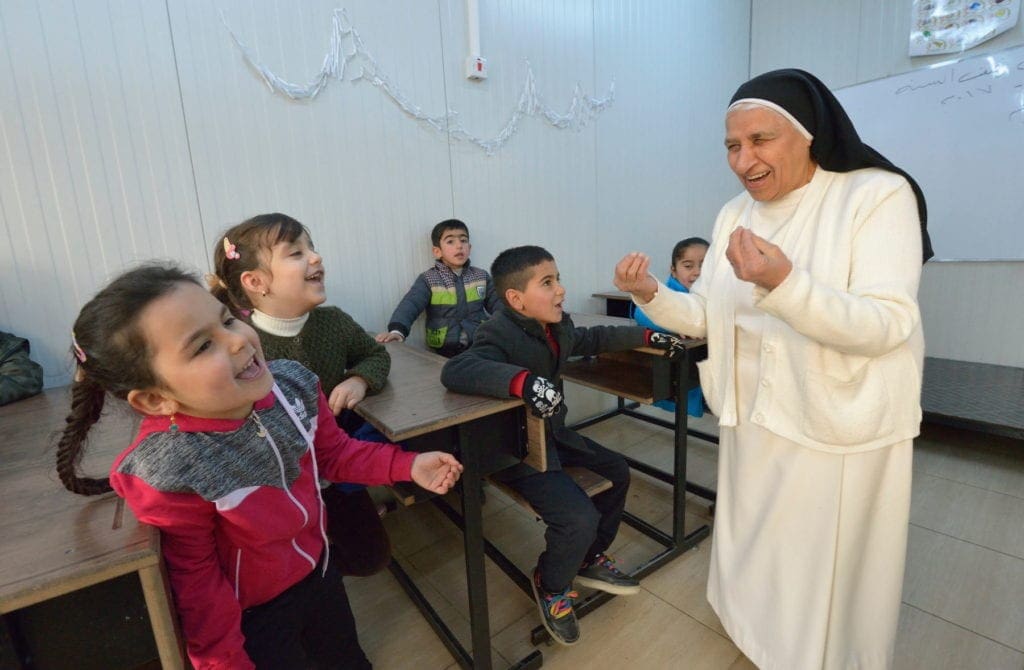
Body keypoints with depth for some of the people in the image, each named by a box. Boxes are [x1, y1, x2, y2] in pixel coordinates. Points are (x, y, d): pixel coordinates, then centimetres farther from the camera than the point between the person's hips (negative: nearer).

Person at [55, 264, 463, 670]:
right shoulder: (168, 475, -34)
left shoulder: (292, 384, -20)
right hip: (252, 614, -4)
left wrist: (407, 466, -12)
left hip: (319, 569, 5)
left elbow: (333, 452, -4)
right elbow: (197, 578, -19)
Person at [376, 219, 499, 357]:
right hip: (444, 351, -2)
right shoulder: (428, 280, 0)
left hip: (480, 345, 3)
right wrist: (397, 330, -33)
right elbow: (410, 305, -14)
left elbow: (498, 304, 12)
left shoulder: (481, 276, 10)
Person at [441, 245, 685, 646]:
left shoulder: (557, 326, 2)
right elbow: (455, 370, -42)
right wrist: (521, 380, -56)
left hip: (554, 434, 9)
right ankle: (550, 586, 14)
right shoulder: (500, 334, -25)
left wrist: (647, 337, 19)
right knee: (579, 518, -21)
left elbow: (594, 339, 20)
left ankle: (590, 560, 35)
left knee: (616, 471, 16)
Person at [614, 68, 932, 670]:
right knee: (756, 556, 24)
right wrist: (654, 297, -16)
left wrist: (783, 283, -38)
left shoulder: (878, 195, -13)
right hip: (753, 420, 6)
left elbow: (888, 326, -23)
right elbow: (708, 319, 3)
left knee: (829, 574, 14)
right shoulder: (735, 214, 3)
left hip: (842, 431, -5)